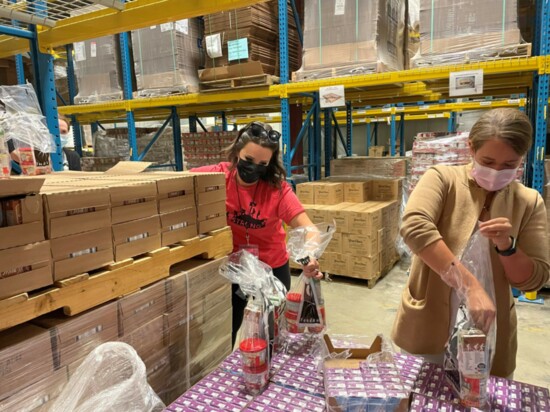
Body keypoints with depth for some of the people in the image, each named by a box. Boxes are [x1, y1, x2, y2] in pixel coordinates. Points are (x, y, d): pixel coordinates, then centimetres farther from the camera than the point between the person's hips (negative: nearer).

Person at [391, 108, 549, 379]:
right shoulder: (442, 179, -11)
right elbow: (413, 227, -31)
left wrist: (506, 245, -20)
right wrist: (471, 286, -36)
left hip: (489, 339, 3)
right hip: (427, 331, -2)